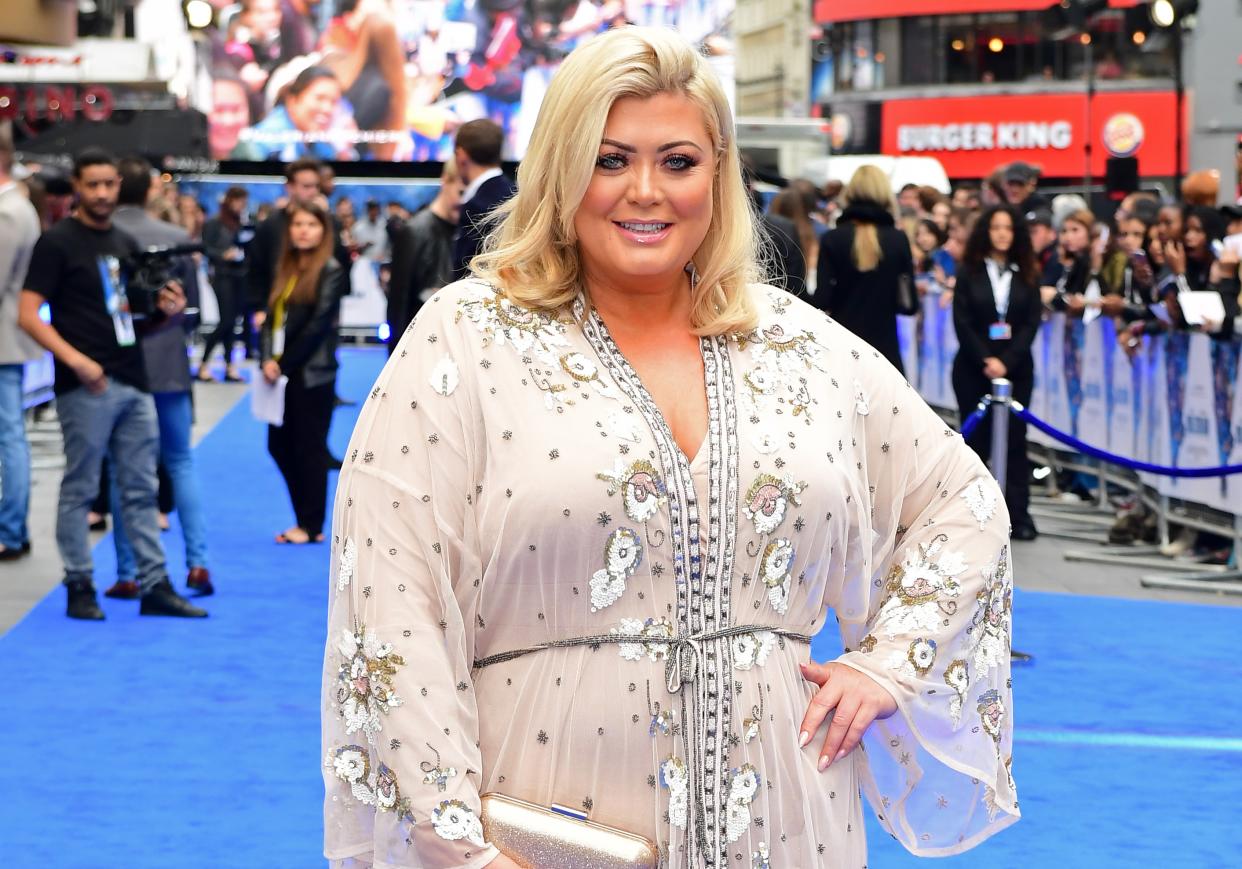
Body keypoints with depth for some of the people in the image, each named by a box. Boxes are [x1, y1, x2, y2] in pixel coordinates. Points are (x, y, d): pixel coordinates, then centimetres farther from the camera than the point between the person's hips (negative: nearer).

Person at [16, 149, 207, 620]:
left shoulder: (126, 244, 16)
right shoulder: (57, 243, -5)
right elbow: (29, 316, -10)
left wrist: (162, 310, 1)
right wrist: (75, 359, -21)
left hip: (133, 383, 7)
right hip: (86, 386, -7)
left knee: (141, 490, 8)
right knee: (79, 489, 1)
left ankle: (154, 586, 12)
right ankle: (79, 588, 8)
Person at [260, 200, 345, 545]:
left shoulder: (330, 271, -6)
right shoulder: (285, 269, 14)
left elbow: (318, 324, -12)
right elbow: (272, 318, 10)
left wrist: (285, 364, -13)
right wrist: (268, 359, -6)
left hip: (312, 374, -7)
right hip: (281, 371, 7)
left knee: (309, 448, -1)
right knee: (279, 446, 7)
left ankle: (312, 526, 7)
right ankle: (305, 520, 17)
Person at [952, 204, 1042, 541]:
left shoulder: (1028, 274, 6)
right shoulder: (969, 271, 2)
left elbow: (1031, 323, 0)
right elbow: (962, 321, -4)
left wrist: (1006, 361, -12)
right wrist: (985, 360, -14)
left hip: (1016, 367, 1)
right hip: (973, 368, -1)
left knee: (1014, 438, 1)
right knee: (976, 438, 1)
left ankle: (1018, 513, 1)